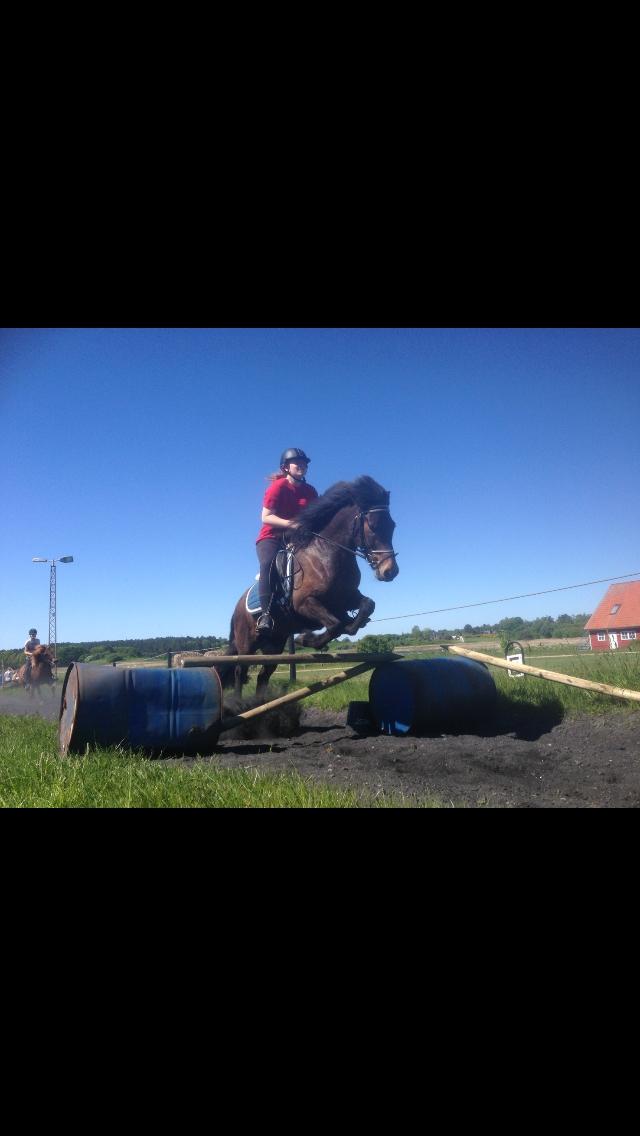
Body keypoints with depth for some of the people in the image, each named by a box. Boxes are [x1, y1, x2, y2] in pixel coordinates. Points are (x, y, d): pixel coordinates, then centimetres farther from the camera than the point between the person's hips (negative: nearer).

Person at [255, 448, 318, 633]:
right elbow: (266, 517, -12)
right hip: (271, 537, -5)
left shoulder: (310, 491, 9)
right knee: (268, 564, -33)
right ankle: (266, 613, -38)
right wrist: (290, 524, -25)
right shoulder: (278, 487, -5)